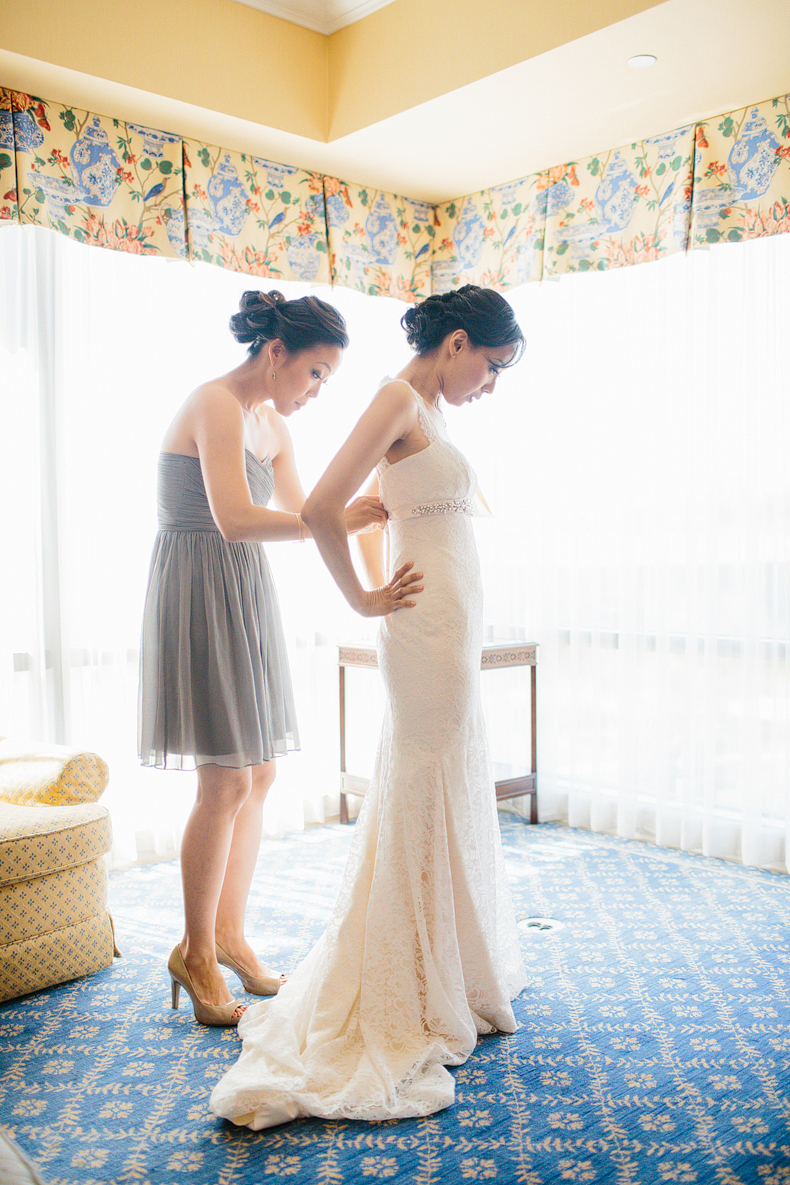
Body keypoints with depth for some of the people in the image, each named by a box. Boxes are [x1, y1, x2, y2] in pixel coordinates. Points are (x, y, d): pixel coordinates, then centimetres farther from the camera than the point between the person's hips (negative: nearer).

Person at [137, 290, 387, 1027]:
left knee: (258, 776, 11)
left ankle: (229, 932, 25)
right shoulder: (216, 405, -14)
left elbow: (299, 512, 19)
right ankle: (195, 952, 11)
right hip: (199, 598, -9)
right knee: (227, 782, -7)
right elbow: (235, 520, -26)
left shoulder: (272, 426, 14)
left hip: (245, 600, 9)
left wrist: (365, 515, 7)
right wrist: (334, 523, -25)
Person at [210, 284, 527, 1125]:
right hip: (430, 628, -9)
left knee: (449, 796, 16)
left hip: (454, 625, 9)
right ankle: (419, 1004, 14)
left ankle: (452, 979, 32)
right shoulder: (399, 399, -11)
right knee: (427, 799, -1)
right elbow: (321, 510, -21)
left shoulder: (428, 413, 17)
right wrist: (364, 601, -10)